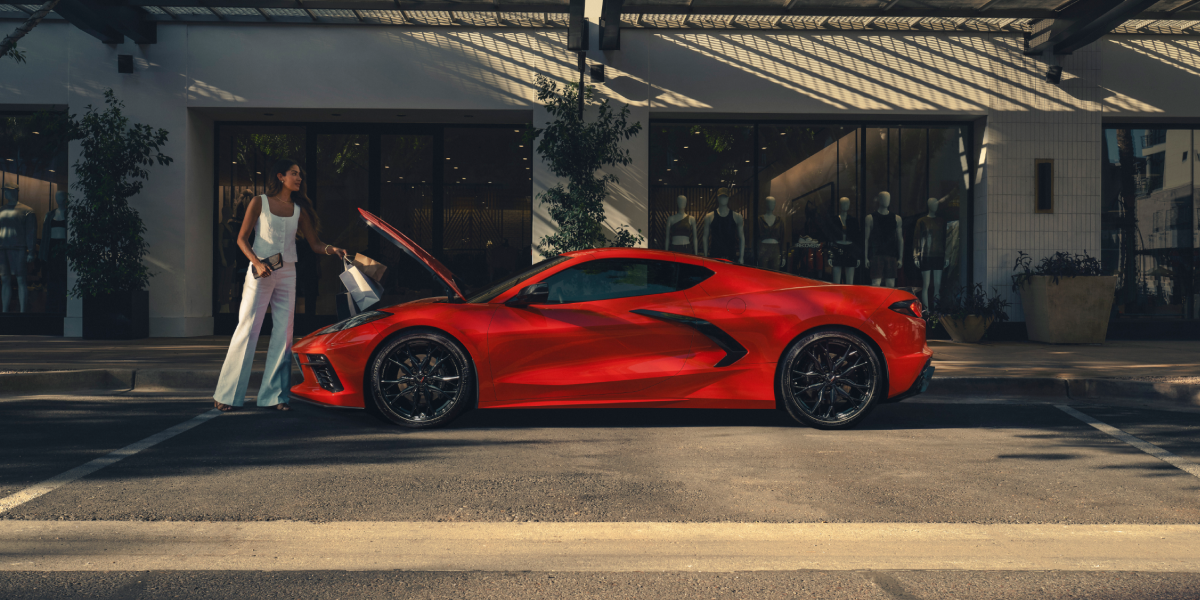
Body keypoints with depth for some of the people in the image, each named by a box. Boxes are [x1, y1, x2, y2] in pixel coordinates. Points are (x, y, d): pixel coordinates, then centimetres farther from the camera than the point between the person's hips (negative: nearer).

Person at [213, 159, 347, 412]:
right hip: (260, 274, -4)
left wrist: (331, 250, -11)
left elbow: (314, 243, 10)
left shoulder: (299, 210, 11)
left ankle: (274, 395, 6)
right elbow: (242, 239, -2)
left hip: (287, 274, 4)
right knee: (247, 330, -5)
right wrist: (257, 263, -18)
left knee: (283, 332, 1)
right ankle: (227, 395, 0)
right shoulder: (259, 203, 1)